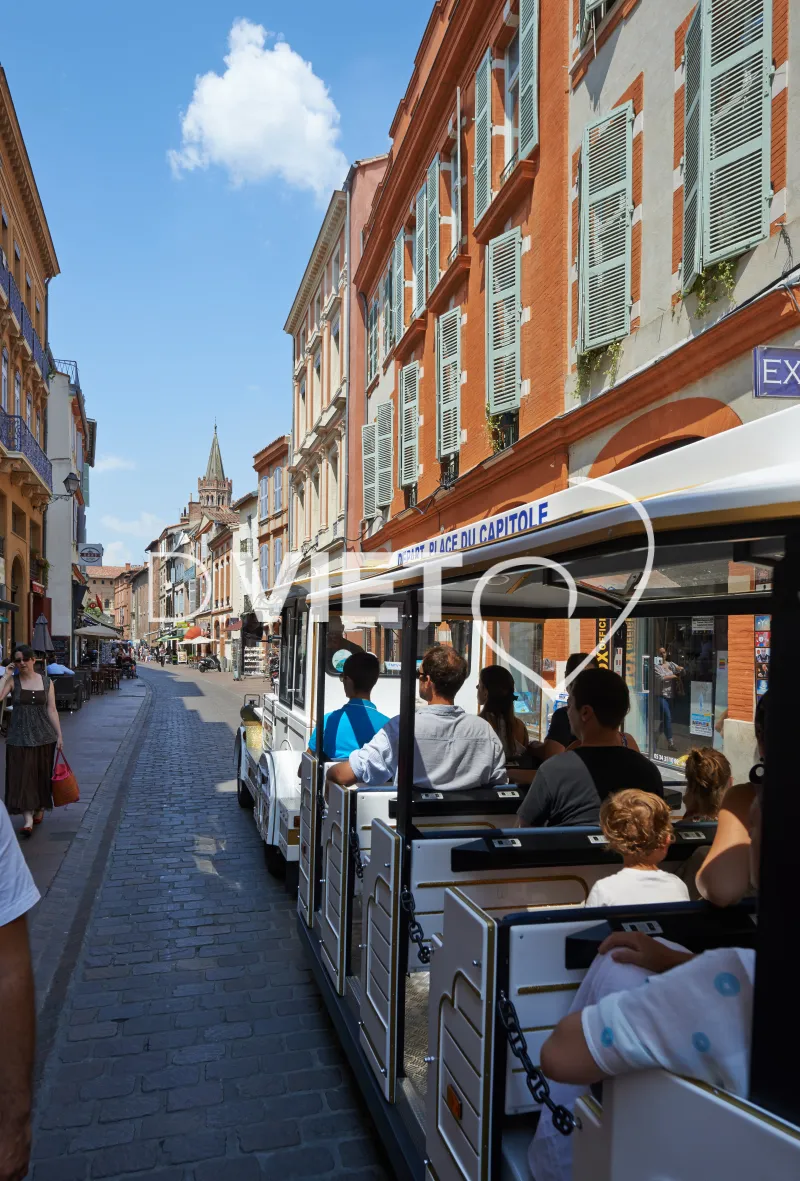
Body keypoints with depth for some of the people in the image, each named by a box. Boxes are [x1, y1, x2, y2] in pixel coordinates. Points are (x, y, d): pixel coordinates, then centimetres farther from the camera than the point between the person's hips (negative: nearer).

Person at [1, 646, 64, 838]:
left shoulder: (46, 681, 1)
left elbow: (52, 710, 3)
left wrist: (59, 736, 2)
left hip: (44, 735, 2)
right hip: (19, 736, -2)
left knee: (42, 775, 11)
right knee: (22, 776, -5)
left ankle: (40, 809, 33)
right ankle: (28, 819, -3)